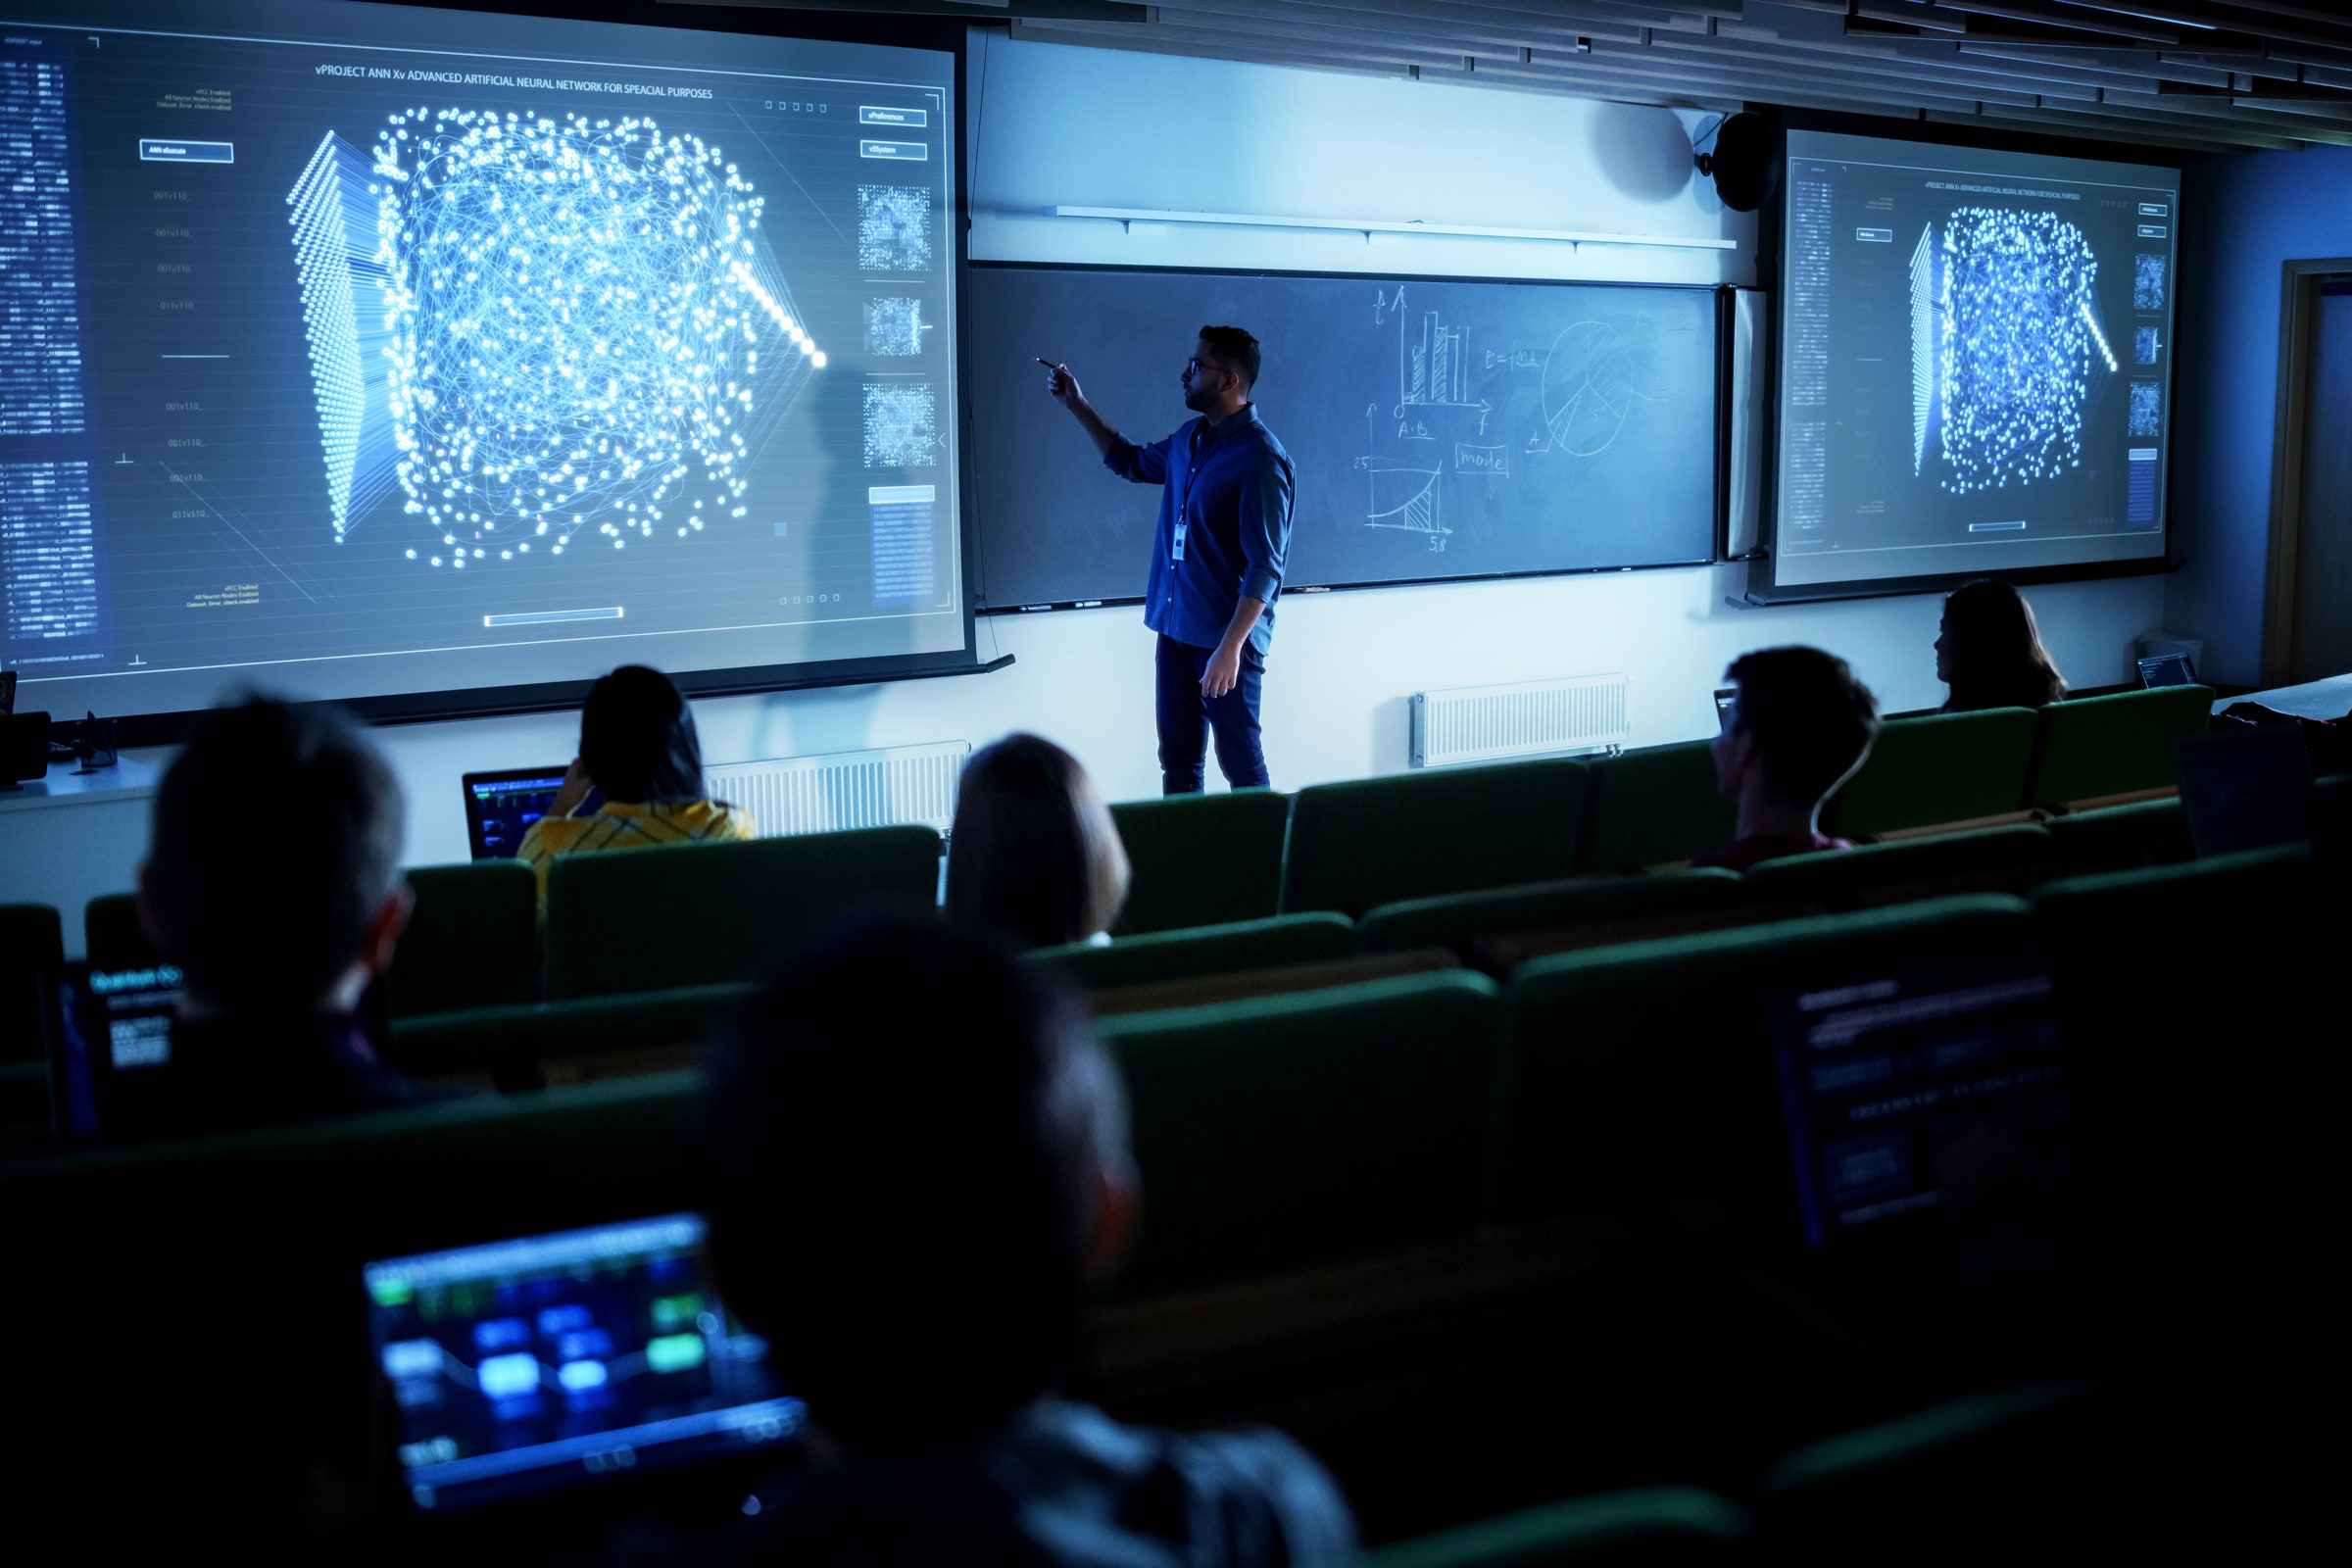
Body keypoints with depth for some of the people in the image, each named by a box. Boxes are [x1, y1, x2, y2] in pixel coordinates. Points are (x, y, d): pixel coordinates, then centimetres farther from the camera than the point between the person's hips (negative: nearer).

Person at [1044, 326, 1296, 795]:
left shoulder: (1260, 458, -17)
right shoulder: (1190, 438, 9)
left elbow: (1265, 566, -20)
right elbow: (1132, 463, 31)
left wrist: (1231, 646, -24)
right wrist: (1077, 405, 25)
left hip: (1226, 638, -8)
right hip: (1176, 631, 8)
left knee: (1242, 765, 2)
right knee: (1178, 763, 14)